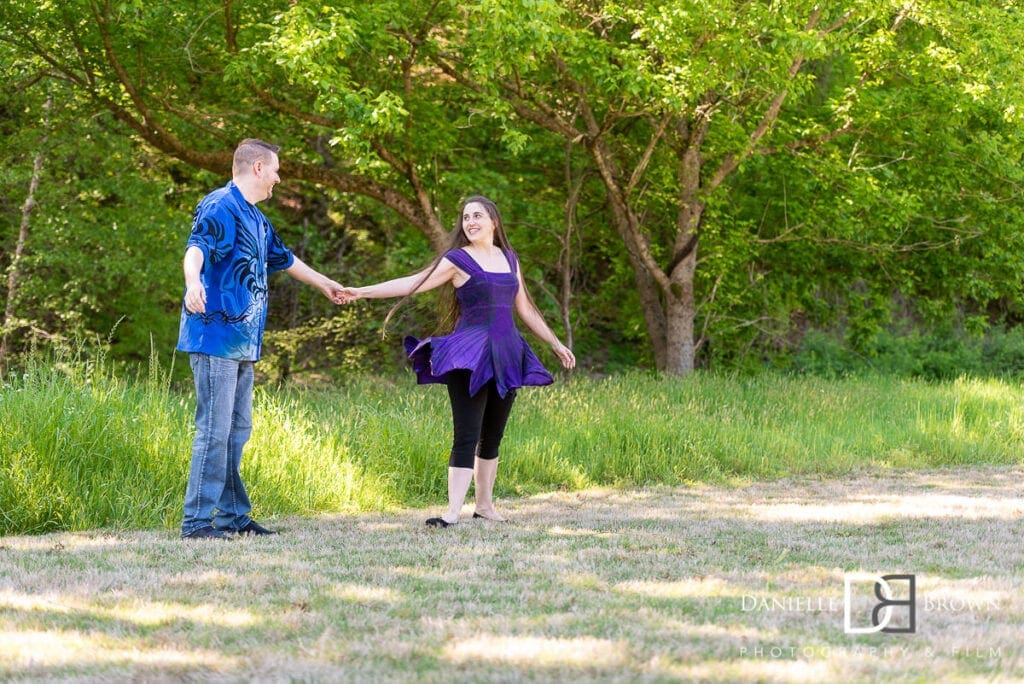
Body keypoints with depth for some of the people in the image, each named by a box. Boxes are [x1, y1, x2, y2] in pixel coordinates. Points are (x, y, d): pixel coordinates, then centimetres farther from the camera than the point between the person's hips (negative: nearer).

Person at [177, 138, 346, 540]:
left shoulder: (256, 219, 21)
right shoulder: (220, 207, -10)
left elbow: (284, 259, 39)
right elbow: (196, 248, -28)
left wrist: (324, 284, 53)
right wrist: (193, 282, -51)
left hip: (243, 341, 10)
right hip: (215, 336, -10)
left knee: (237, 431, 11)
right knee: (214, 429, -11)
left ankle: (232, 515, 16)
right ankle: (196, 520, -10)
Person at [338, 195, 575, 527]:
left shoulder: (509, 260, 15)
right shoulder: (458, 260, -1)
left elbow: (525, 308, 23)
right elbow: (413, 283, -8)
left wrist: (556, 344, 26)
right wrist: (363, 292, -18)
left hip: (506, 356, 5)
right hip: (470, 357, -5)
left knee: (492, 437, 9)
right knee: (466, 436, -13)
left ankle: (485, 505, 17)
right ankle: (452, 511, -16)